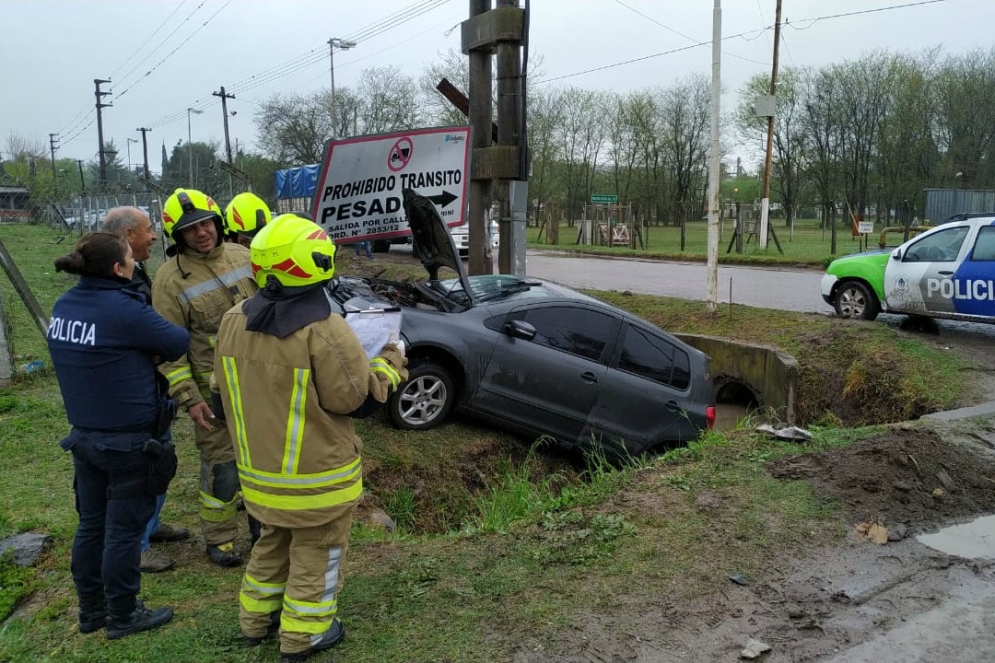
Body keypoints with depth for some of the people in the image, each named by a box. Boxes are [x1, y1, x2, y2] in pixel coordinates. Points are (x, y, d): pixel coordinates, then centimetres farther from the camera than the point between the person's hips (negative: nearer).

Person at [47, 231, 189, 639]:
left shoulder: (65, 306, 2)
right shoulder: (124, 310, -23)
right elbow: (178, 343, -12)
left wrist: (141, 351, 2)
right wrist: (151, 346, 8)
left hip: (84, 436, 8)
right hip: (129, 441, -8)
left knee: (91, 524, 18)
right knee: (123, 529, 6)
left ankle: (91, 610, 33)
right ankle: (123, 616, 21)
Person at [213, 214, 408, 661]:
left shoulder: (234, 321, -6)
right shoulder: (325, 329, -27)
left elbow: (226, 388, 7)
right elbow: (357, 399, -18)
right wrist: (388, 368, -1)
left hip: (258, 467, 6)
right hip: (316, 473, -6)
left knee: (272, 541, 27)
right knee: (316, 553, 14)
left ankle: (256, 620, 40)